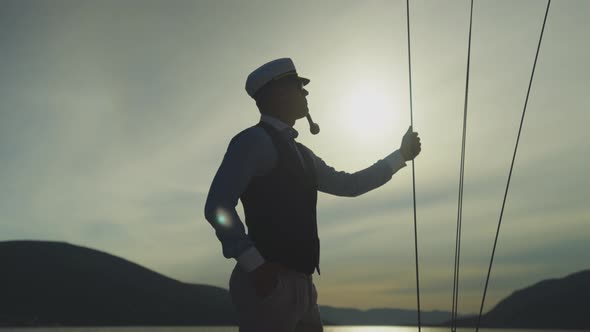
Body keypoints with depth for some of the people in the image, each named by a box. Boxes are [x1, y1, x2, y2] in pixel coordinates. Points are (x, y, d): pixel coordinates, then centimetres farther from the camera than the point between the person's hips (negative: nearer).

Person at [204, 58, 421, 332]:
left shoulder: (298, 152, 19)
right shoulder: (254, 140, -8)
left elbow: (347, 184, 25)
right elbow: (218, 206, -17)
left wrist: (401, 155, 26)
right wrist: (254, 265, -20)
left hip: (299, 284, 9)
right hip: (268, 282, -8)